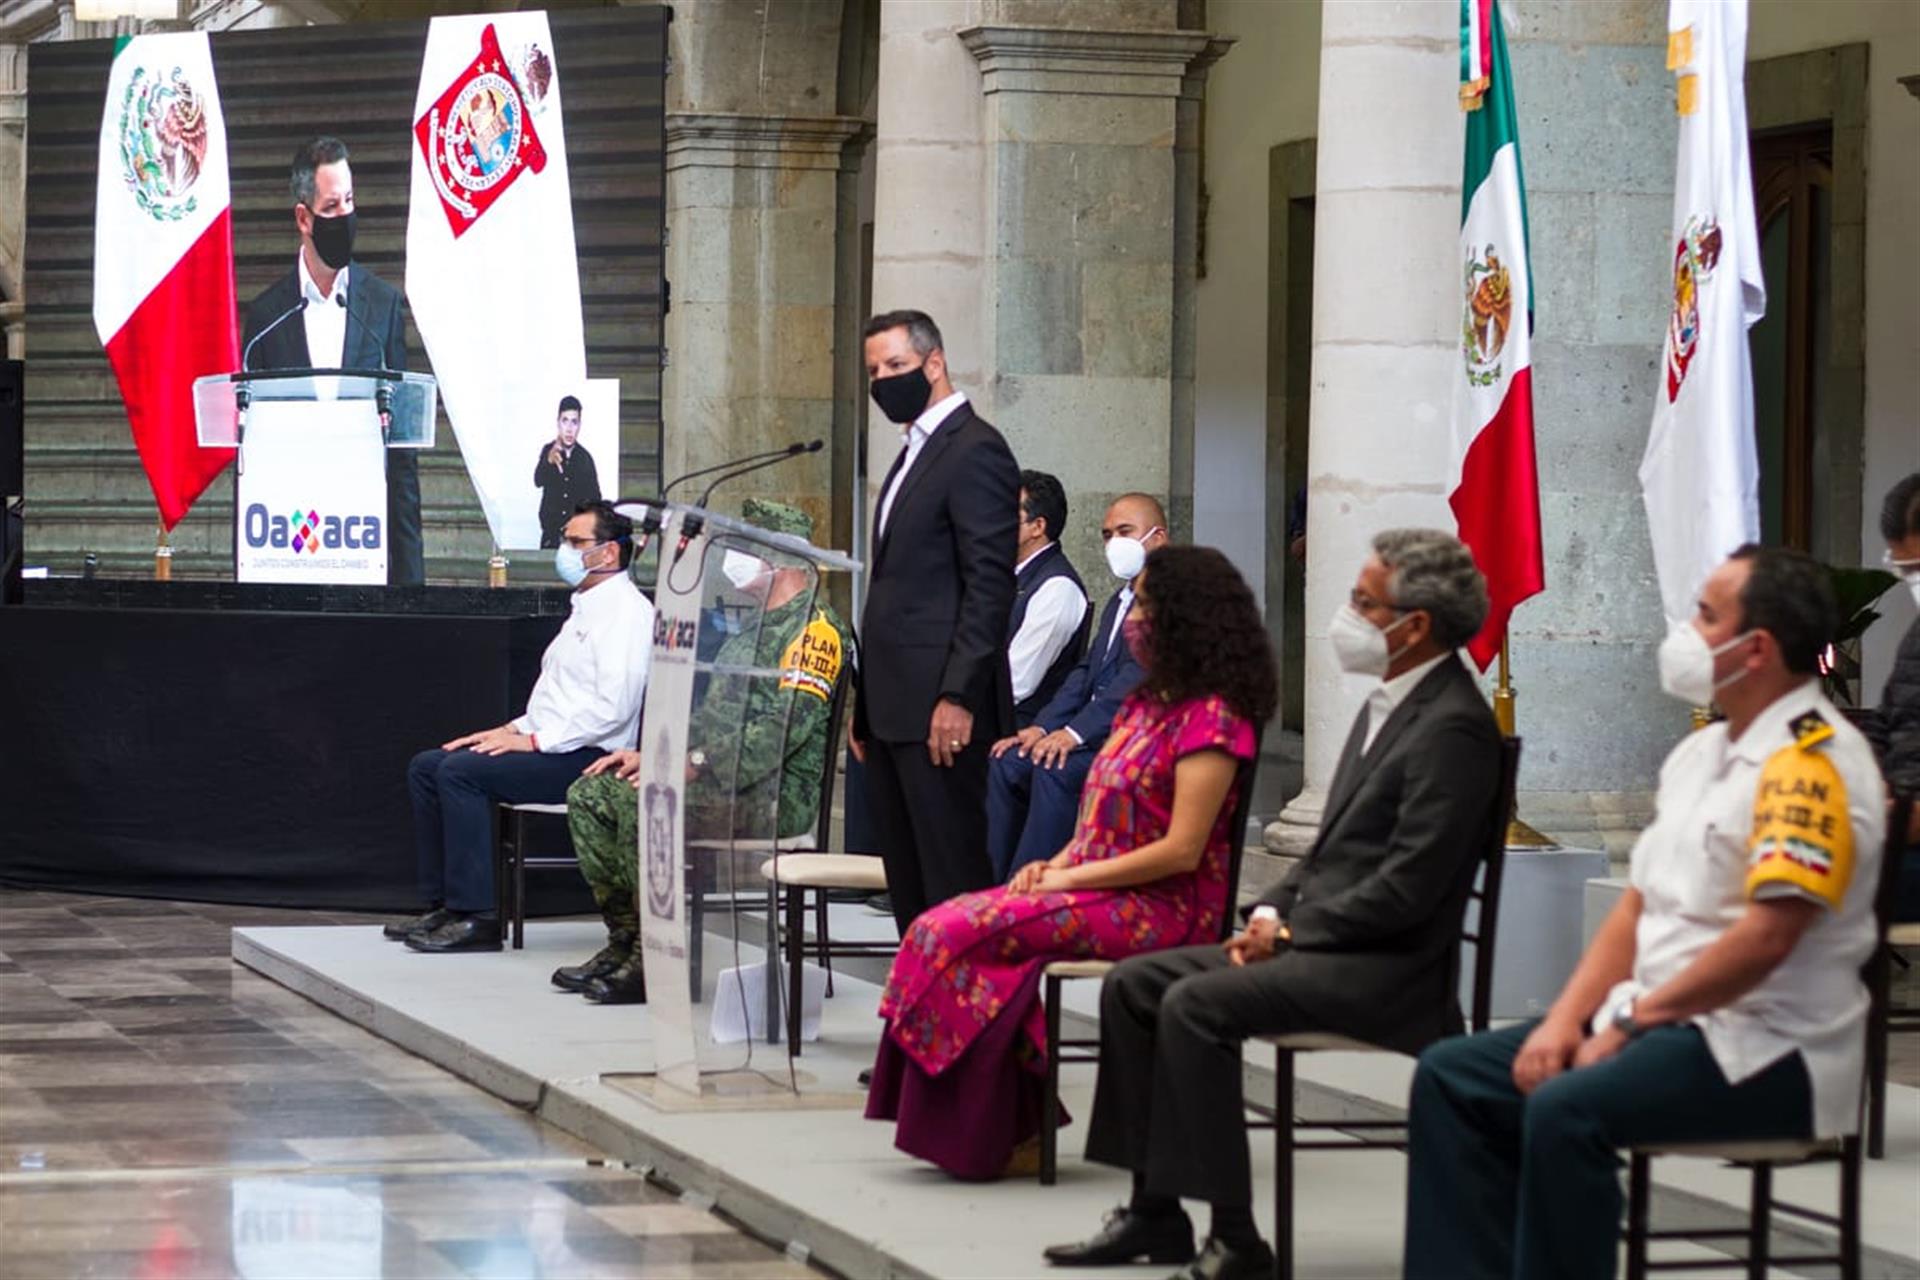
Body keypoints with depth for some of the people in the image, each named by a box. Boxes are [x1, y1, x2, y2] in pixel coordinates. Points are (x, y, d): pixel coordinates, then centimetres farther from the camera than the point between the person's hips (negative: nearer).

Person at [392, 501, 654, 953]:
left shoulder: (626, 610, -11)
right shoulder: (586, 608, 22)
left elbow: (614, 705, -22)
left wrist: (534, 741, -19)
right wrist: (513, 729, 11)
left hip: (587, 759, -11)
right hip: (551, 748, 11)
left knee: (461, 772, -25)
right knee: (426, 767, 4)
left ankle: (475, 918, -23)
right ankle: (442, 906, 1)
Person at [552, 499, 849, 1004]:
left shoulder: (814, 628, -10)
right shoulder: (755, 630, 25)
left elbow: (785, 730, -22)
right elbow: (712, 718, 27)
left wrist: (695, 767, -23)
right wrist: (649, 753, 11)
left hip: (778, 793, -10)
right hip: (724, 784, 10)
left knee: (644, 802, -31)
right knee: (591, 795, 1)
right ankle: (625, 939, -1)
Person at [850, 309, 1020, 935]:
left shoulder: (975, 451, -9)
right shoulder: (913, 455, 21)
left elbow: (990, 584, -16)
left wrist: (959, 697, -22)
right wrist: (867, 705, 19)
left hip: (940, 707, -10)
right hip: (894, 707, 10)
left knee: (952, 873, -10)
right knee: (907, 878, 10)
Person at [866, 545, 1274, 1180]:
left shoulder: (1210, 717, -11)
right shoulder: (1144, 703, 19)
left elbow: (1181, 851, -17)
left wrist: (1070, 877, -14)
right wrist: (1055, 863, 2)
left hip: (1167, 911, -9)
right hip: (1099, 891, 9)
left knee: (963, 935, -22)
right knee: (941, 927, -10)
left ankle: (1004, 1130, -12)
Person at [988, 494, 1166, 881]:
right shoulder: (1119, 602, 25)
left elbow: (1142, 674, -17)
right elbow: (1087, 672, 19)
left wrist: (1075, 732, -23)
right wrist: (1044, 727, 1)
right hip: (1098, 730, 9)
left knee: (1055, 770, -30)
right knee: (1007, 763, -10)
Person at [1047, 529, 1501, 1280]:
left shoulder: (1453, 725, -16)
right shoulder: (1387, 704, 16)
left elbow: (1405, 888, -21)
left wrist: (1289, 931, -14)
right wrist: (1272, 912, 5)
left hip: (1389, 967, -10)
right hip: (1317, 942, 10)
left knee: (1196, 1005, -27)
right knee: (1132, 985, 2)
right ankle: (1154, 1210, 3)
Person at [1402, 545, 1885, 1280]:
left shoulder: (1810, 761, -15)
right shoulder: (1700, 751, 15)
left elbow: (1765, 938, -23)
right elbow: (1638, 905, 16)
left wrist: (1632, 1017, -15)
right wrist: (1566, 1019, 1)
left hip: (1764, 1052, -10)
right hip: (1662, 1025, 10)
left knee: (1566, 1110, -32)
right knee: (1449, 1077, 1)